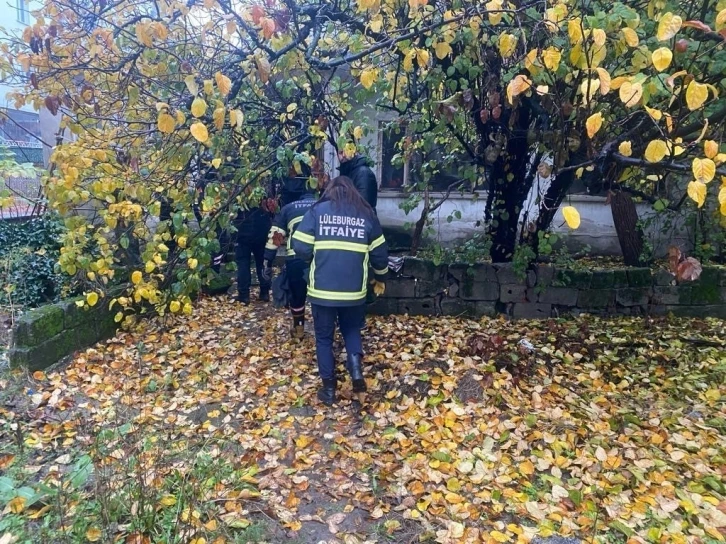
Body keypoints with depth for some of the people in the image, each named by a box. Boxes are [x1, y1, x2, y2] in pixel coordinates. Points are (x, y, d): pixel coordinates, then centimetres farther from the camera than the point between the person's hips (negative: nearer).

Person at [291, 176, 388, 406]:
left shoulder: (317, 210, 1)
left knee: (324, 337, 14)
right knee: (351, 329, 26)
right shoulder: (366, 213, 6)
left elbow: (300, 248, -5)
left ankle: (329, 388, 18)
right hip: (354, 289, 2)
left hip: (322, 288, -1)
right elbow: (379, 253, 10)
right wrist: (380, 277, 27)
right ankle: (356, 367, 4)